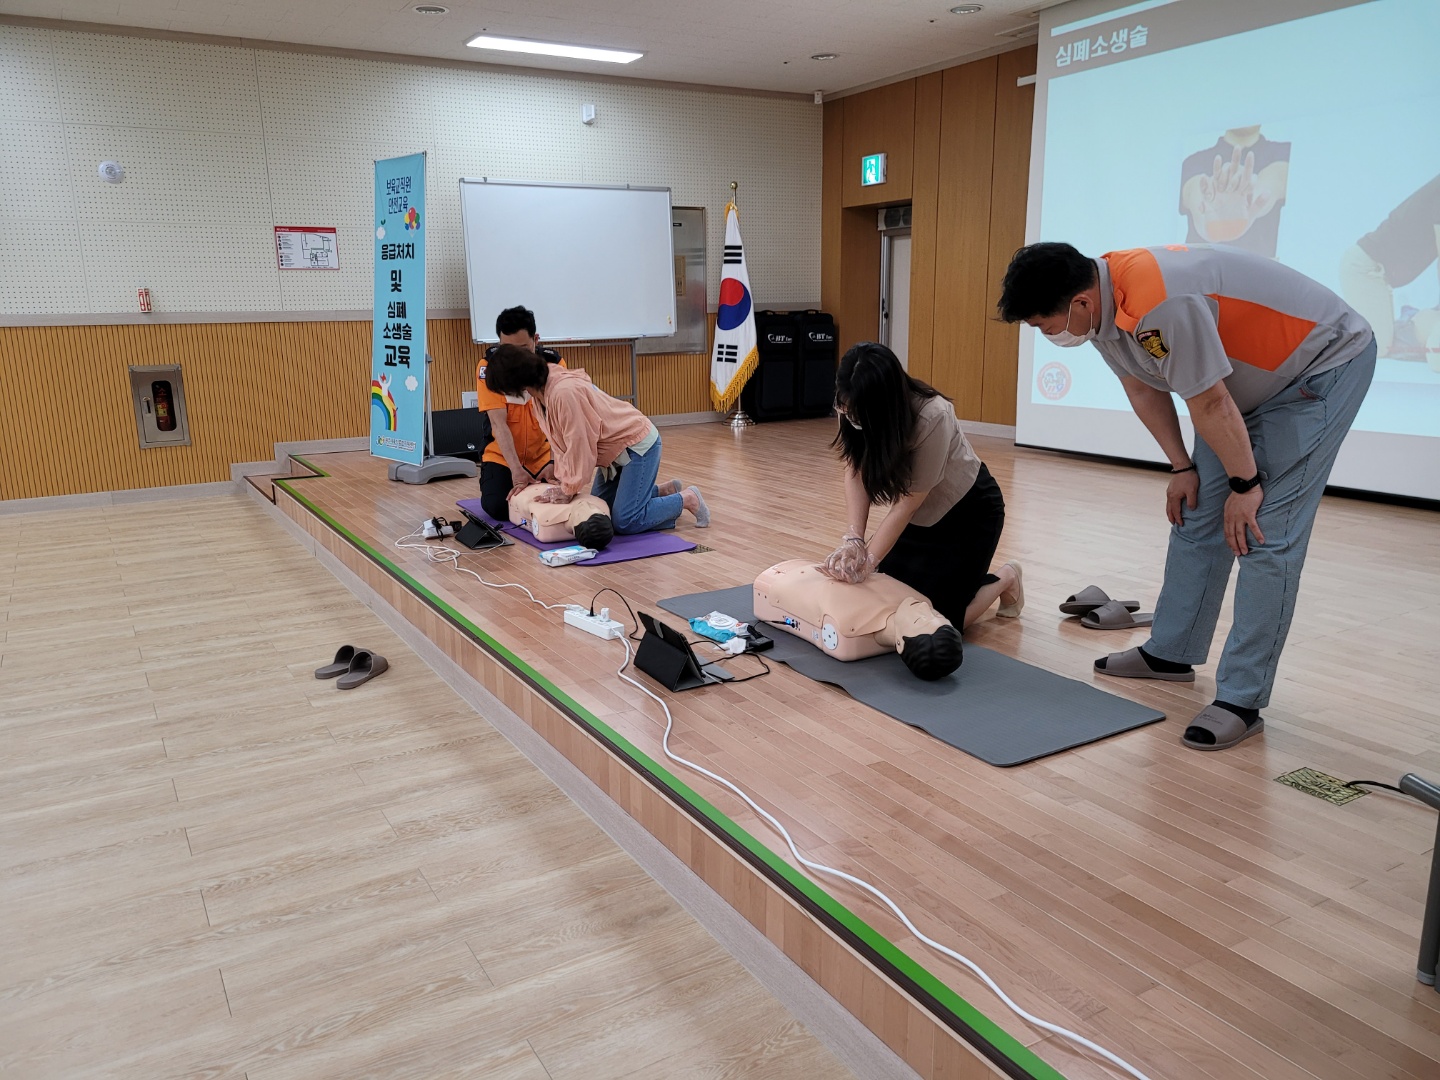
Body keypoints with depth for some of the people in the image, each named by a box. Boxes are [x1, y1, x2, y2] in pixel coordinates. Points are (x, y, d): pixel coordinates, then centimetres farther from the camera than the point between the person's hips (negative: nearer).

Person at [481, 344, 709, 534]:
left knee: (625, 522, -14)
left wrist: (568, 489, -16)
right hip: (615, 450, 10)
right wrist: (563, 481, -6)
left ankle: (687, 499, 5)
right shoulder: (540, 391, -2)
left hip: (638, 444, -9)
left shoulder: (564, 392, -31)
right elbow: (560, 441, 3)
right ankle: (665, 493, 23)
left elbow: (580, 446, -26)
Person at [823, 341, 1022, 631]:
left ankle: (1006, 579, 18)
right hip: (922, 515, 6)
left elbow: (908, 503, -30)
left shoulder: (933, 418, -37)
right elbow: (856, 471, -20)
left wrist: (868, 561, -33)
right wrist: (853, 539, -34)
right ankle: (953, 572, 27)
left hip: (968, 510, -6)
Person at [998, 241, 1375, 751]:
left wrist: (1245, 483, -15)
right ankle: (1171, 652, 22)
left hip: (1325, 364, -9)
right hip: (1255, 378, 9)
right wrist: (1181, 467, 5)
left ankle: (1241, 700, -8)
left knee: (1264, 534, -14)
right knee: (1196, 516, 9)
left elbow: (1210, 405, -28)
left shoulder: (1160, 304, -37)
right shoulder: (1101, 305, -9)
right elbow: (1143, 388, 4)